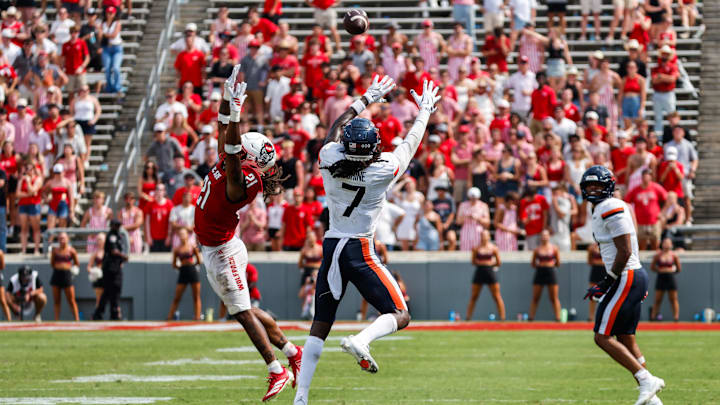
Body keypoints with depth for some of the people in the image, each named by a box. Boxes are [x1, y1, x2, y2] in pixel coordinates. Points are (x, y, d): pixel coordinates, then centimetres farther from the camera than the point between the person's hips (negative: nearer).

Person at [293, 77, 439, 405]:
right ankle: (361, 341, -27)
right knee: (400, 316, 3)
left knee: (319, 327, 10)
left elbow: (336, 128, 17)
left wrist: (365, 100, 29)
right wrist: (425, 111, 24)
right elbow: (410, 144, 6)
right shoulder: (383, 171, -12)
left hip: (330, 250, 5)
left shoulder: (330, 160, -5)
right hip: (360, 251, -5)